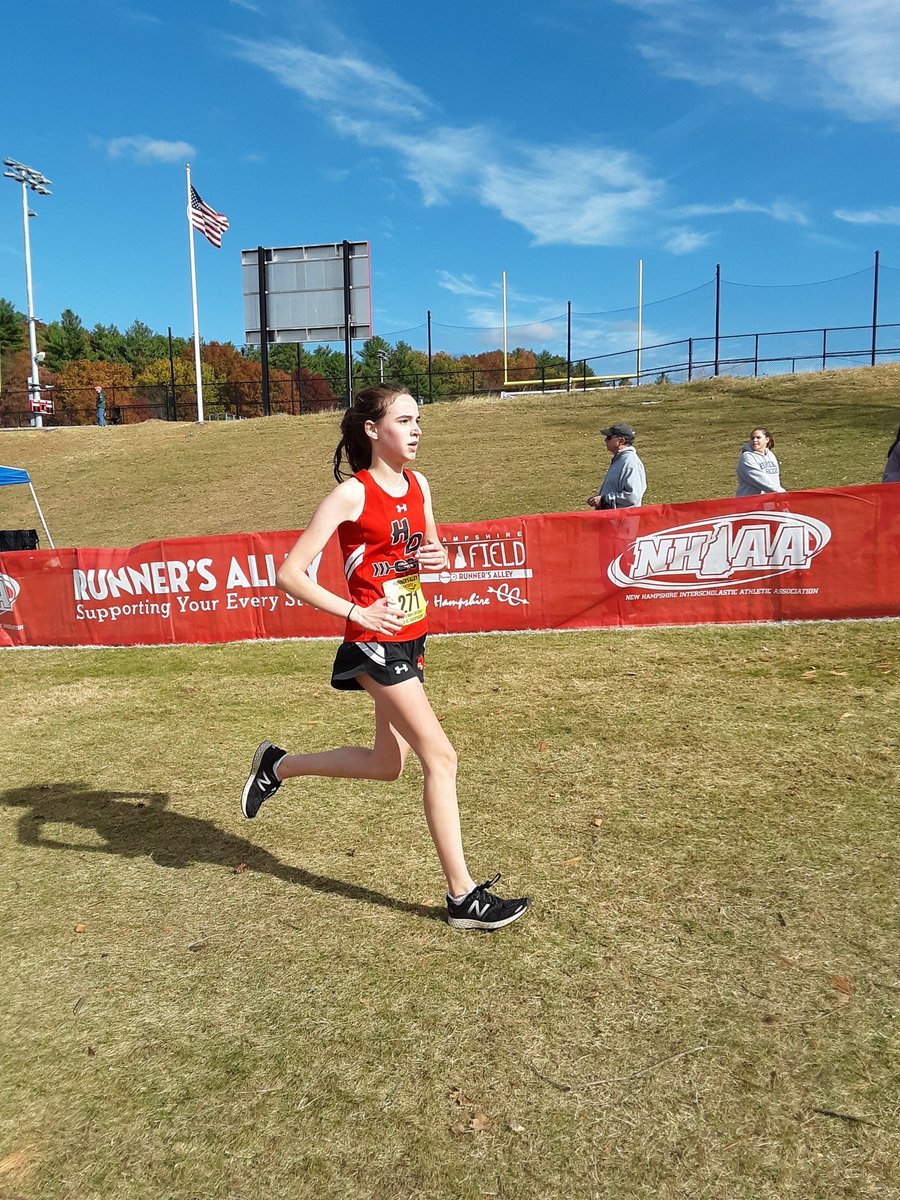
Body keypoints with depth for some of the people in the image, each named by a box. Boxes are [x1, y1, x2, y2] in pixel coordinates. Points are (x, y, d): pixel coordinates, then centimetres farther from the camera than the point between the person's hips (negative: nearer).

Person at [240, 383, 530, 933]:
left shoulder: (419, 486, 7)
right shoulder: (352, 494, -13)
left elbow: (433, 553, 21)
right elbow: (291, 574, -15)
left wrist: (438, 558, -3)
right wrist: (356, 611, -20)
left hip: (411, 640, 8)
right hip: (375, 642, -8)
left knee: (388, 764, 17)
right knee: (441, 757, -8)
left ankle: (279, 764, 37)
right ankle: (464, 896, 5)